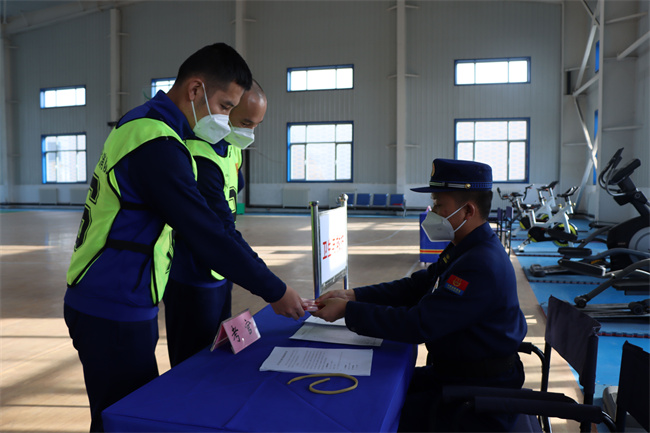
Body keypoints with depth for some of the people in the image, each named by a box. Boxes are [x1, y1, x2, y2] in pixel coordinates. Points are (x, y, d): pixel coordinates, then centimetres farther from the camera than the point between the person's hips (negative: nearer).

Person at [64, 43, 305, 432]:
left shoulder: (139, 124, 9)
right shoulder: (157, 146, -23)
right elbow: (208, 236, -24)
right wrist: (275, 291, -16)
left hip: (108, 303, 9)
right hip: (113, 314, -9)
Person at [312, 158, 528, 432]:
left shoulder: (482, 266, -28)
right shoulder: (465, 250, 6)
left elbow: (418, 325, -30)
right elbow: (416, 286, 7)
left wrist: (347, 311, -22)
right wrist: (352, 296, -3)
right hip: (451, 373, 9)